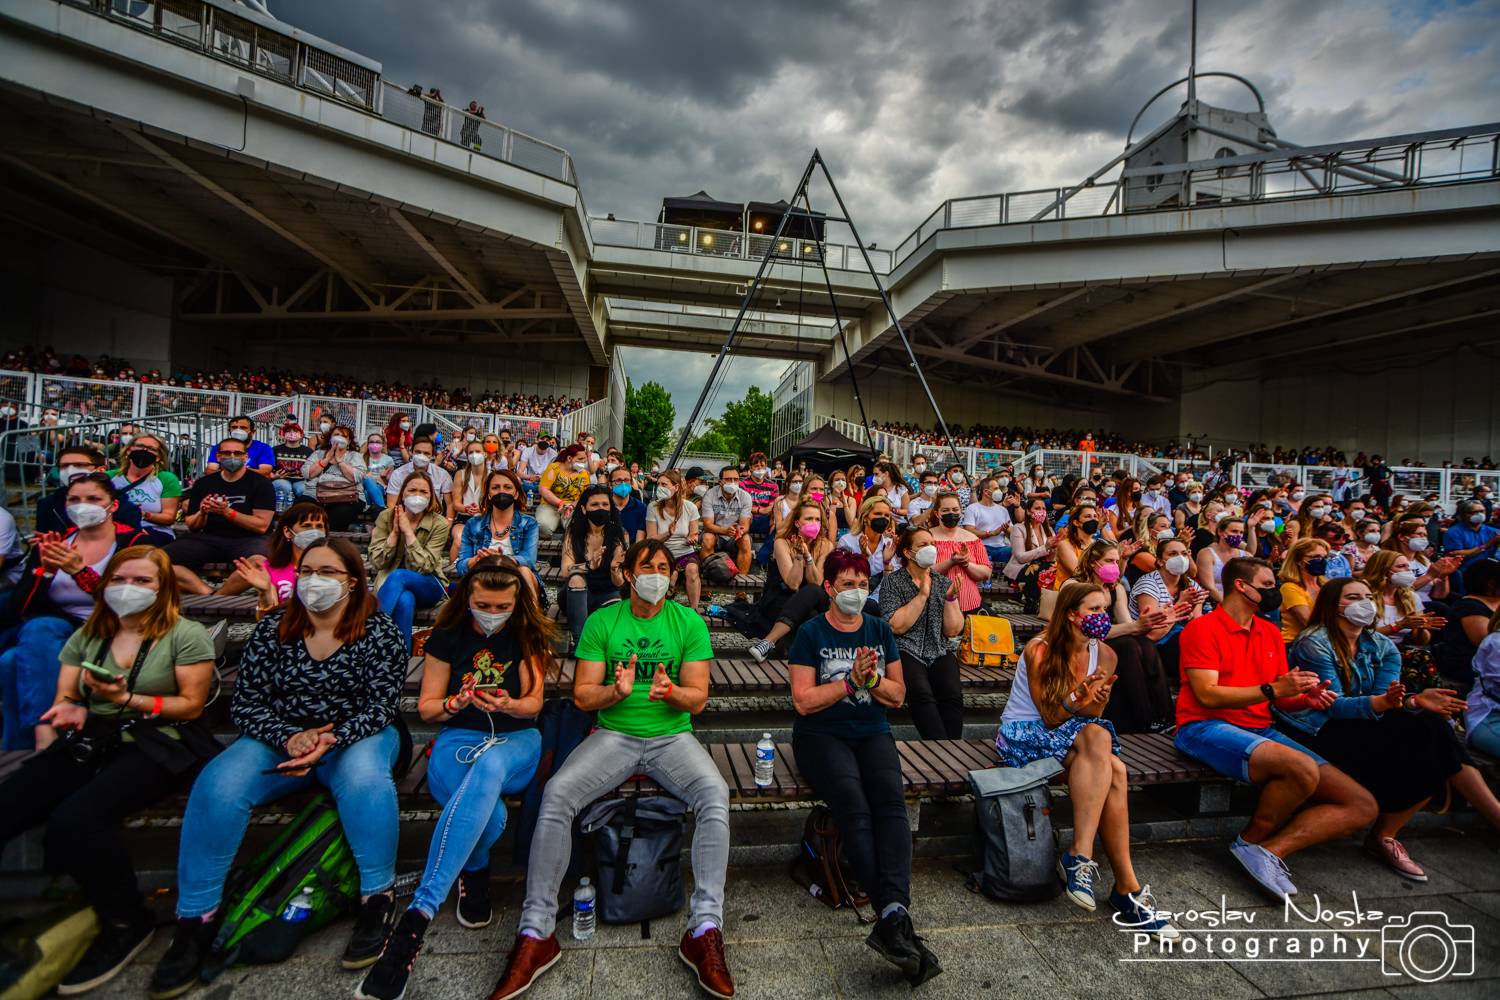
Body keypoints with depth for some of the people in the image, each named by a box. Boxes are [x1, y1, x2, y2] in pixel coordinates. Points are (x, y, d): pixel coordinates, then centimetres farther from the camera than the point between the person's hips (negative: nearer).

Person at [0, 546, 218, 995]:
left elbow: (191, 705, -4)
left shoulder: (186, 634, -1)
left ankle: (127, 923, -7)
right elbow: (65, 698, 13)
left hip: (157, 743, -6)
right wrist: (69, 711, -9)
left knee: (73, 821, -28)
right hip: (89, 740, 6)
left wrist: (127, 698, -12)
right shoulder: (86, 635, 17)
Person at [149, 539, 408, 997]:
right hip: (281, 738, 3)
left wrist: (330, 741, -25)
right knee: (218, 784, -25)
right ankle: (195, 917, -8)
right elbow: (245, 702, -1)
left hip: (356, 737, -3)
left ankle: (377, 899, -19)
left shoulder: (379, 631, -6)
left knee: (363, 775, -35)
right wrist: (289, 737, -20)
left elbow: (383, 705, -10)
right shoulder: (272, 629, 3)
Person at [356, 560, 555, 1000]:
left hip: (516, 741, 0)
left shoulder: (527, 636, 5)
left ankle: (419, 913, -35)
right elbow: (426, 708, 8)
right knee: (491, 815, -36)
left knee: (490, 766, -40)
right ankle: (474, 870, -4)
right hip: (458, 739, 0)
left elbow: (534, 703, 4)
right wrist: (458, 702, -15)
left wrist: (507, 705, -20)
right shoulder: (448, 637, 6)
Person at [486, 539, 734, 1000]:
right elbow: (582, 696, 1)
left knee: (715, 794, -28)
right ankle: (536, 932, -10)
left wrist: (669, 691, -24)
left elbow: (698, 699, -1)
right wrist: (616, 691, -21)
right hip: (613, 735, 1)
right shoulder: (602, 621, 2)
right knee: (556, 794, -25)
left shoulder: (689, 622, 0)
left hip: (672, 737, 0)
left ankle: (704, 930, -19)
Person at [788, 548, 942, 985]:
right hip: (821, 736, -3)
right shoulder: (811, 633, -2)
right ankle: (896, 916, -26)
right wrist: (851, 681, -16)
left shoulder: (880, 630, 11)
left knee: (892, 799, -26)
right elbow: (804, 701, -8)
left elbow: (898, 695, 11)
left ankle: (893, 916, -34)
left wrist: (871, 678, -9)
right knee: (854, 805, -29)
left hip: (872, 734, 3)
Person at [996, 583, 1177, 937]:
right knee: (1098, 738, -32)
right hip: (1022, 736, -5)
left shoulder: (1104, 655, 3)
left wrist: (1094, 702, -23)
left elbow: (1093, 715, 1)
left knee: (1114, 770, -28)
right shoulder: (1039, 651, -13)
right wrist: (1078, 701, -33)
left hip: (1074, 738, 5)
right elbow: (1051, 717, -13)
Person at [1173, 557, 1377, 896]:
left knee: (1362, 806, -3)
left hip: (1261, 731, 8)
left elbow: (1282, 698, 17)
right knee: (1303, 768, -33)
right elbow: (1207, 695, -14)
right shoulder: (1203, 629, -6)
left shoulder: (1271, 633, 18)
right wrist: (1271, 689, -17)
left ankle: (1269, 849, -14)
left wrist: (1307, 698, -4)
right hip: (1206, 728, -8)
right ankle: (1250, 841, -7)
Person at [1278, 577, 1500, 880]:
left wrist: (1413, 700, -23)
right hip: (1319, 732, -7)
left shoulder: (1382, 647, 10)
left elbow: (1383, 699, -2)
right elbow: (1334, 705, -17)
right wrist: (1382, 703, -34)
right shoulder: (1314, 644, -11)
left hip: (1361, 724, 7)